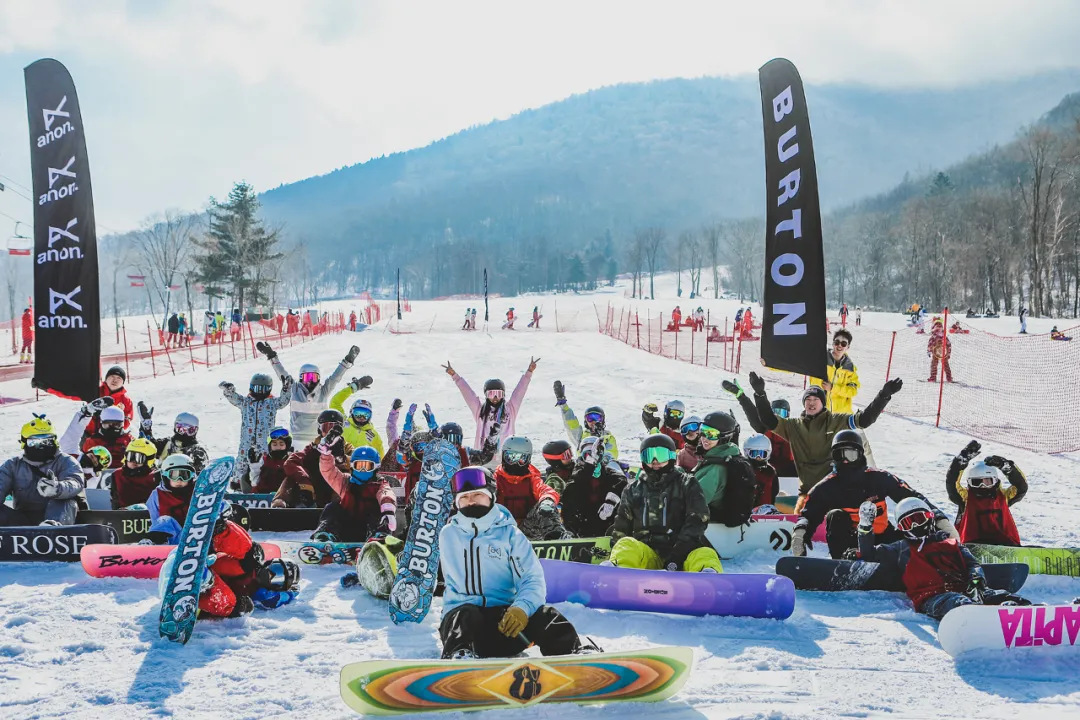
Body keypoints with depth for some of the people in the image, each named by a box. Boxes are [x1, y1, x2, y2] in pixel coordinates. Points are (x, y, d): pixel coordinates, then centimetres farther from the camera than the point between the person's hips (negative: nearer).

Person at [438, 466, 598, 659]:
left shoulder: (510, 534, 6)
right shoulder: (448, 535, 11)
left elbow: (533, 580, -5)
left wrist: (522, 608, -24)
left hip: (504, 615, 0)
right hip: (460, 613, 0)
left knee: (546, 616, -29)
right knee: (466, 616, -37)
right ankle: (458, 657, -59)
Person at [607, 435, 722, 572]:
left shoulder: (686, 484, 15)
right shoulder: (633, 490, 23)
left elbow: (696, 521, 0)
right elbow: (621, 528, 22)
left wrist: (677, 555, -15)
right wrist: (617, 556, -1)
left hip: (681, 552, -1)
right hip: (646, 553, 1)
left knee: (705, 556, -34)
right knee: (626, 544, -31)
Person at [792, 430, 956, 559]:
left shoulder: (878, 479, -3)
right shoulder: (826, 488, -5)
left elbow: (911, 498, 1)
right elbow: (809, 513, -5)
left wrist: (941, 520, -6)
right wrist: (800, 532, -29)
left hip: (880, 538, 2)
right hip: (848, 539, -1)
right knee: (836, 516, -28)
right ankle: (846, 556, -35)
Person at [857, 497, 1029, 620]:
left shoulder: (950, 542, 34)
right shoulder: (901, 549, 33)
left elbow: (972, 564, 21)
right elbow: (869, 554, 32)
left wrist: (976, 582, -2)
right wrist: (865, 526, 18)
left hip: (963, 589, 4)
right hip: (931, 597, -4)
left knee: (1000, 597, -28)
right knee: (959, 604, -42)